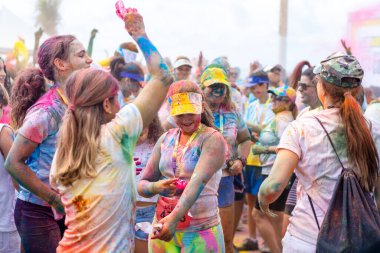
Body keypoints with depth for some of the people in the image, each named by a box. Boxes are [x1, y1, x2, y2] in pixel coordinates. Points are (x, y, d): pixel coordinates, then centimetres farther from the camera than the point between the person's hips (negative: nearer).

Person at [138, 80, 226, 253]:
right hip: (163, 226, 4)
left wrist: (175, 217, -37)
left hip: (200, 232, -4)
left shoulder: (213, 139, -10)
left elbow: (199, 181, -24)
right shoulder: (165, 139, 5)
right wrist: (155, 187, -14)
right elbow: (142, 185, 9)